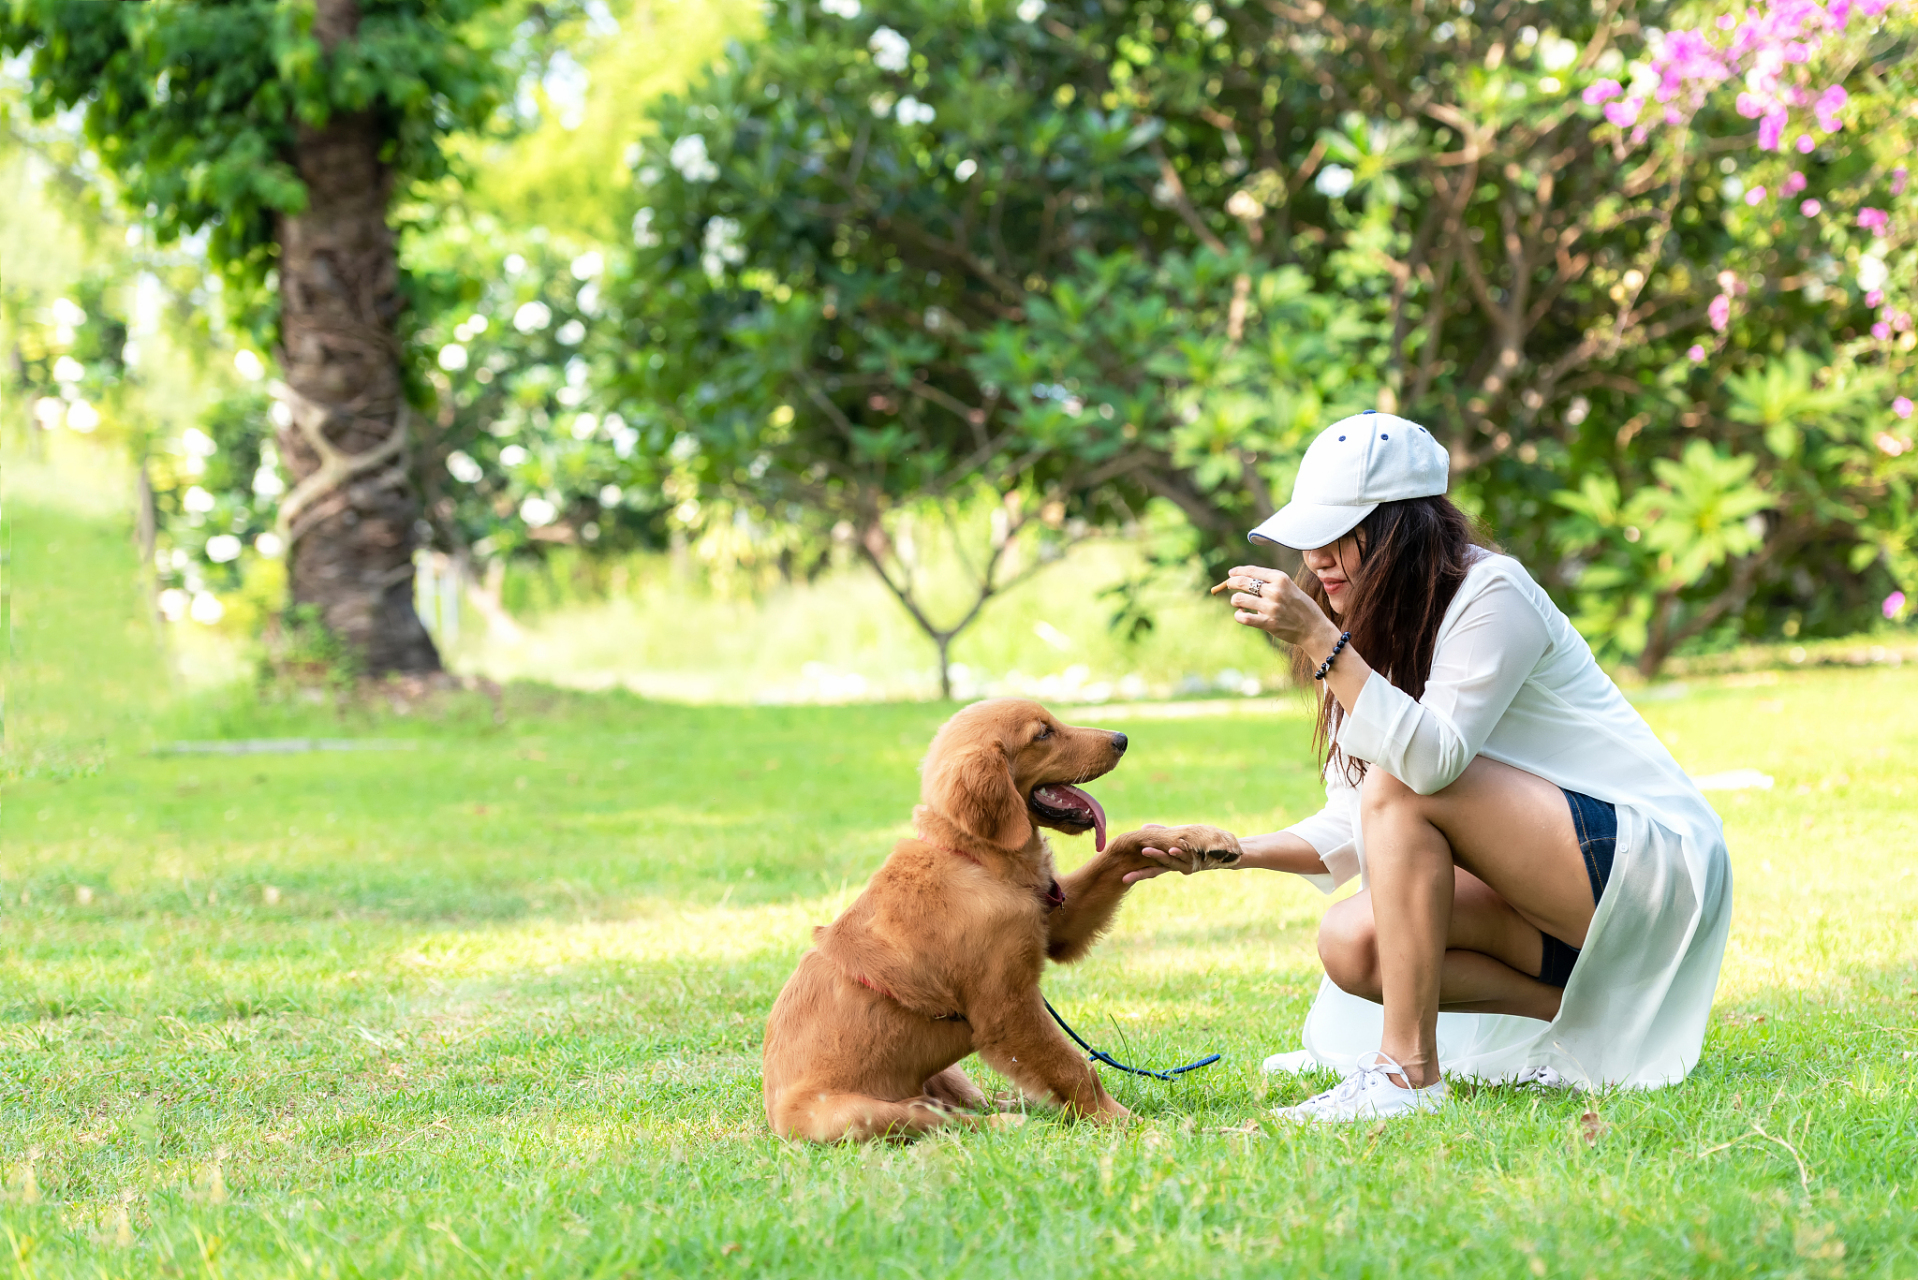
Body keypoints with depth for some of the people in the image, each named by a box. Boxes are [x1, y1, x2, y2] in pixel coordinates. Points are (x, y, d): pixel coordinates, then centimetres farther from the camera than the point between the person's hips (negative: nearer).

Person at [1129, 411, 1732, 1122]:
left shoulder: (1493, 594, -16)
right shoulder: (1386, 625, 10)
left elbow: (1433, 760, -31)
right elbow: (1359, 828, 9)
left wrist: (1319, 642, -33)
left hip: (1652, 858, -9)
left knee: (1403, 785, -25)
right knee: (1353, 943, -10)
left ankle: (1408, 1072, -25)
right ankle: (1590, 1016, -2)